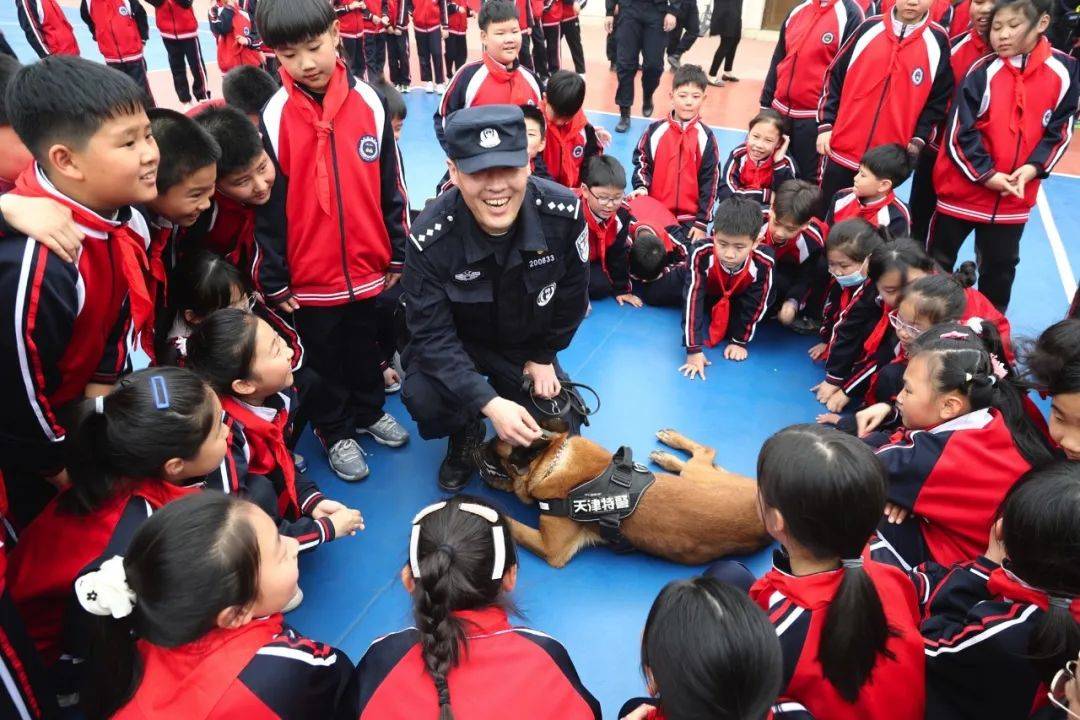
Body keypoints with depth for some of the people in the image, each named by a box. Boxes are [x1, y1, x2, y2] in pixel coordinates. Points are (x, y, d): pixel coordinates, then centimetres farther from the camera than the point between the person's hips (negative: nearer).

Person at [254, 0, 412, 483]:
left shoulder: (369, 101, -5)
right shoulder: (273, 117, -10)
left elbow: (390, 185, 2)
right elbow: (267, 205, -7)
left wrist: (398, 253, 4)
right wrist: (273, 279, -6)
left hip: (367, 266, 2)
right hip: (309, 275, -2)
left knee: (365, 347, 21)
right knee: (324, 357, 15)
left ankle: (370, 411, 44)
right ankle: (336, 433, 35)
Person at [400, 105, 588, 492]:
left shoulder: (564, 212, -26)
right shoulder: (429, 237, -31)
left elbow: (572, 293, -7)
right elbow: (431, 333, -26)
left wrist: (544, 357, 1)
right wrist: (489, 402, -36)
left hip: (528, 343, 2)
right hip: (456, 343, -2)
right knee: (423, 398, -30)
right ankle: (466, 433, 7)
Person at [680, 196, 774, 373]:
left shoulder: (764, 263, -39)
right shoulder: (702, 255, -42)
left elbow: (755, 305, -24)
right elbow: (692, 300, -41)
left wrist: (740, 342, -17)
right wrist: (694, 350, -42)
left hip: (740, 298, -1)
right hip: (708, 294, 1)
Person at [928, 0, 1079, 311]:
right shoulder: (983, 72, -13)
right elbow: (959, 133, -13)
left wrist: (1034, 167, -12)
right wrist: (987, 174, -16)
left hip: (1015, 198, 3)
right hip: (962, 189, -2)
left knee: (1001, 265, 16)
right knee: (937, 260, 10)